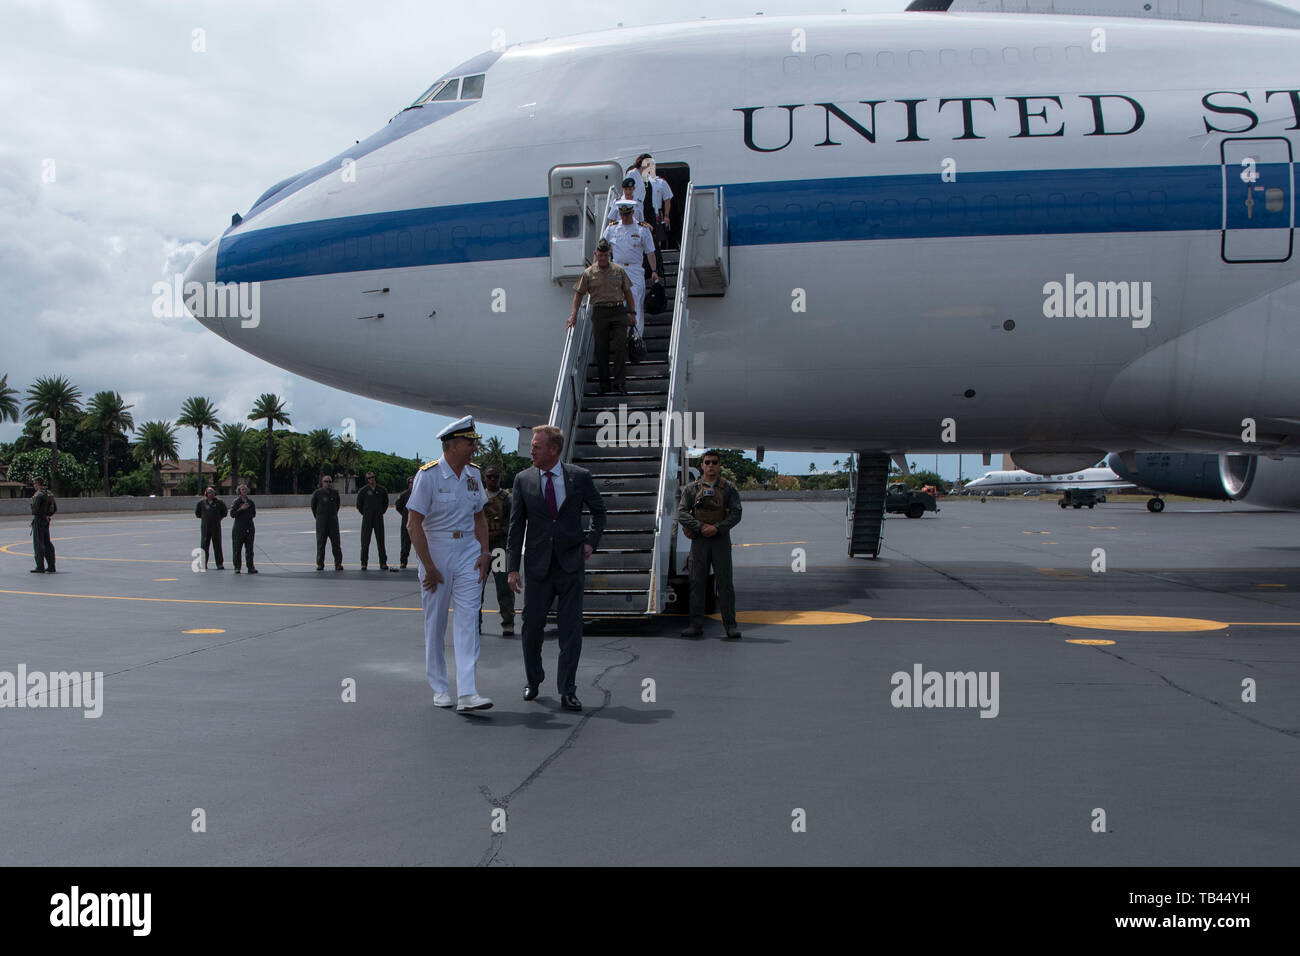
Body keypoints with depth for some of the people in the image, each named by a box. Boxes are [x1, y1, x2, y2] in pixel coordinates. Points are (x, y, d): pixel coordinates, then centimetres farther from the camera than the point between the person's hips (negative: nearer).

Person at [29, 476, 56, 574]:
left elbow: (35, 509, -21)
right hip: (46, 521, 8)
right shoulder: (49, 494, 10)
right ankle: (51, 567, 13)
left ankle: (40, 567, -4)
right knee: (47, 543, 12)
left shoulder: (38, 495, -16)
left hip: (38, 521, -8)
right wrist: (48, 515, 11)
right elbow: (55, 508, 16)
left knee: (38, 544, -4)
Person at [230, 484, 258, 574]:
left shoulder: (250, 501, 10)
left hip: (249, 527, 3)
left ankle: (251, 567, 5)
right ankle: (237, 568, 8)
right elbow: (232, 514, -10)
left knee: (249, 548, 3)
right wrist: (241, 509, -19)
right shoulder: (237, 502, -3)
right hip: (239, 528, -3)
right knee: (237, 549, 1)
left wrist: (255, 510, 3)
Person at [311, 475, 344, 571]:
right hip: (321, 522, -2)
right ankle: (320, 564, 6)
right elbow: (313, 505, 9)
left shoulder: (335, 493, 7)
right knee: (320, 543, 0)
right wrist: (317, 516, 11)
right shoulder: (317, 493, -1)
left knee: (336, 543, -1)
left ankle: (338, 564, 1)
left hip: (333, 521, 2)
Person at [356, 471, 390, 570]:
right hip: (367, 519, -1)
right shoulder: (363, 490, 0)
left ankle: (383, 563, 1)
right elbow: (359, 504, 9)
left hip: (379, 518, 1)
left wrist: (382, 512, 10)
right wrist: (364, 513, 6)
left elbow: (386, 502, 18)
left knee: (381, 541, 0)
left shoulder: (382, 489, 5)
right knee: (365, 541, 0)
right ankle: (364, 563, 5)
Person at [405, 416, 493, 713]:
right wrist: (429, 567, -14)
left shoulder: (473, 474, 8)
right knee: (435, 622, 6)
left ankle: (467, 693, -10)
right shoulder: (428, 474, -11)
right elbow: (414, 524, -12)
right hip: (435, 551, -4)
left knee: (467, 620, -6)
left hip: (468, 551, 4)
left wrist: (484, 553, 3)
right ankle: (440, 689, 20)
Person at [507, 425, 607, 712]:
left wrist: (591, 541, 1)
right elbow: (516, 525, 3)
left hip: (571, 562, -1)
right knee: (532, 625, 7)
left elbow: (599, 511, 14)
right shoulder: (523, 479, 1)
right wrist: (514, 567, 0)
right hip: (538, 566, 1)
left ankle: (567, 691, 9)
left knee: (571, 629, -1)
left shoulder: (580, 477, -2)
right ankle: (533, 681, 30)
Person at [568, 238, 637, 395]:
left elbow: (627, 292, 14)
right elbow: (579, 294, 7)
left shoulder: (619, 271, 8)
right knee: (601, 349, 2)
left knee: (621, 346, -9)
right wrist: (574, 314, 0)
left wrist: (632, 313, 11)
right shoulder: (588, 273, 4)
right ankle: (604, 384, 11)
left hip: (618, 311, 0)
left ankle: (620, 382, -5)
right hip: (599, 313, 0)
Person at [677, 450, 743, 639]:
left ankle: (730, 625, 4)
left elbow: (736, 513, -3)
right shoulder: (691, 488, 7)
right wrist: (700, 527, -14)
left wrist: (717, 528, -16)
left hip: (721, 540, -1)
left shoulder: (728, 488, 5)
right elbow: (681, 513, 0)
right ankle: (696, 625, 9)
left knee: (725, 583, -2)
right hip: (699, 540, 1)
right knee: (697, 583, 3)